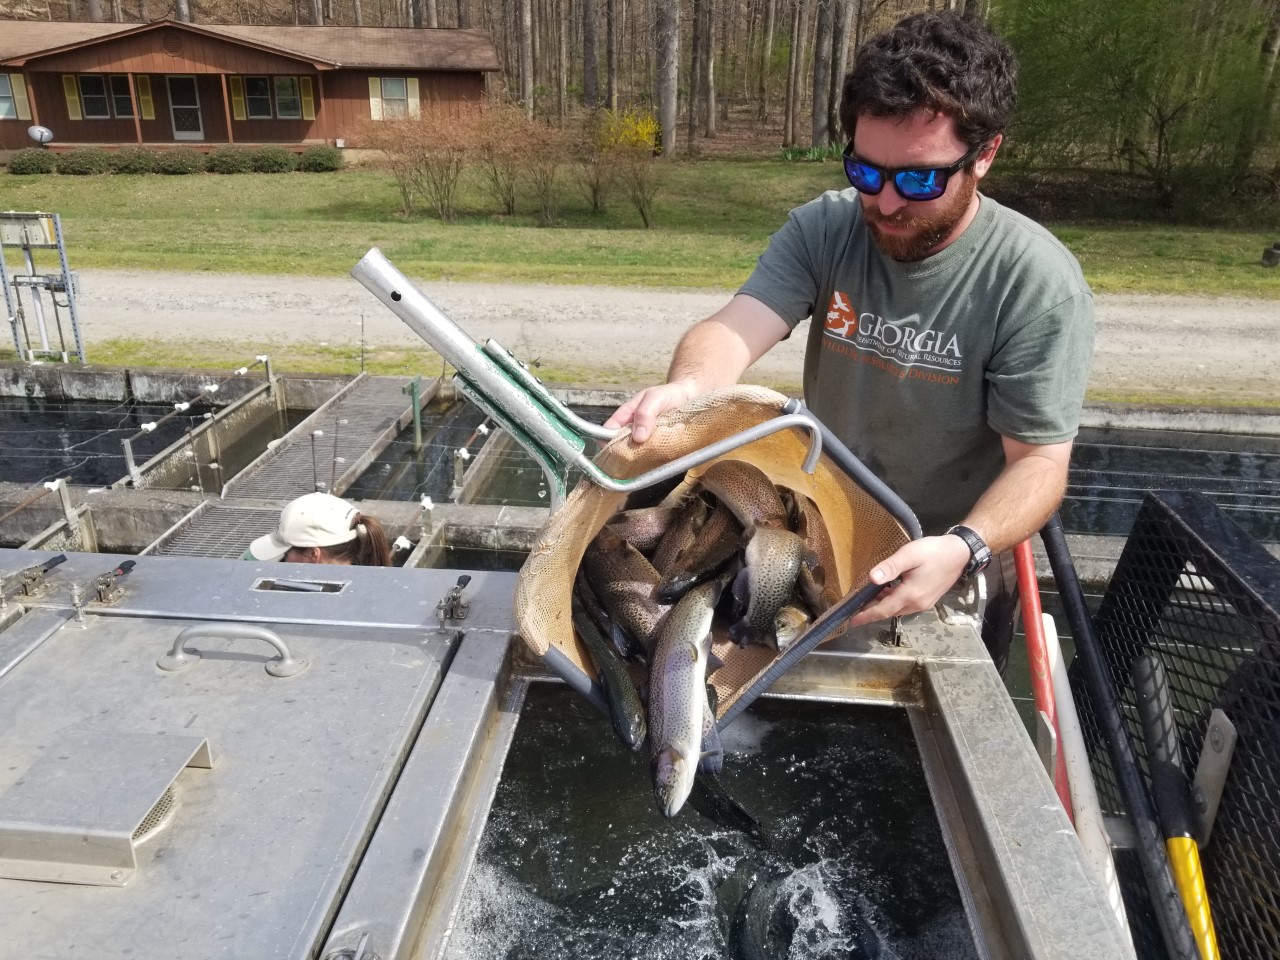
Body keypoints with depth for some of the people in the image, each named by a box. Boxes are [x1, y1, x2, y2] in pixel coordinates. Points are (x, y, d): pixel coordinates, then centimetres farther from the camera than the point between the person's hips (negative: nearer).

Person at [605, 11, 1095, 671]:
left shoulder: (1038, 283, -23)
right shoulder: (822, 229, -14)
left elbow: (1039, 461, -22)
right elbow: (736, 327, -27)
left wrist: (963, 548, -41)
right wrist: (686, 385, -51)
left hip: (949, 576, -2)